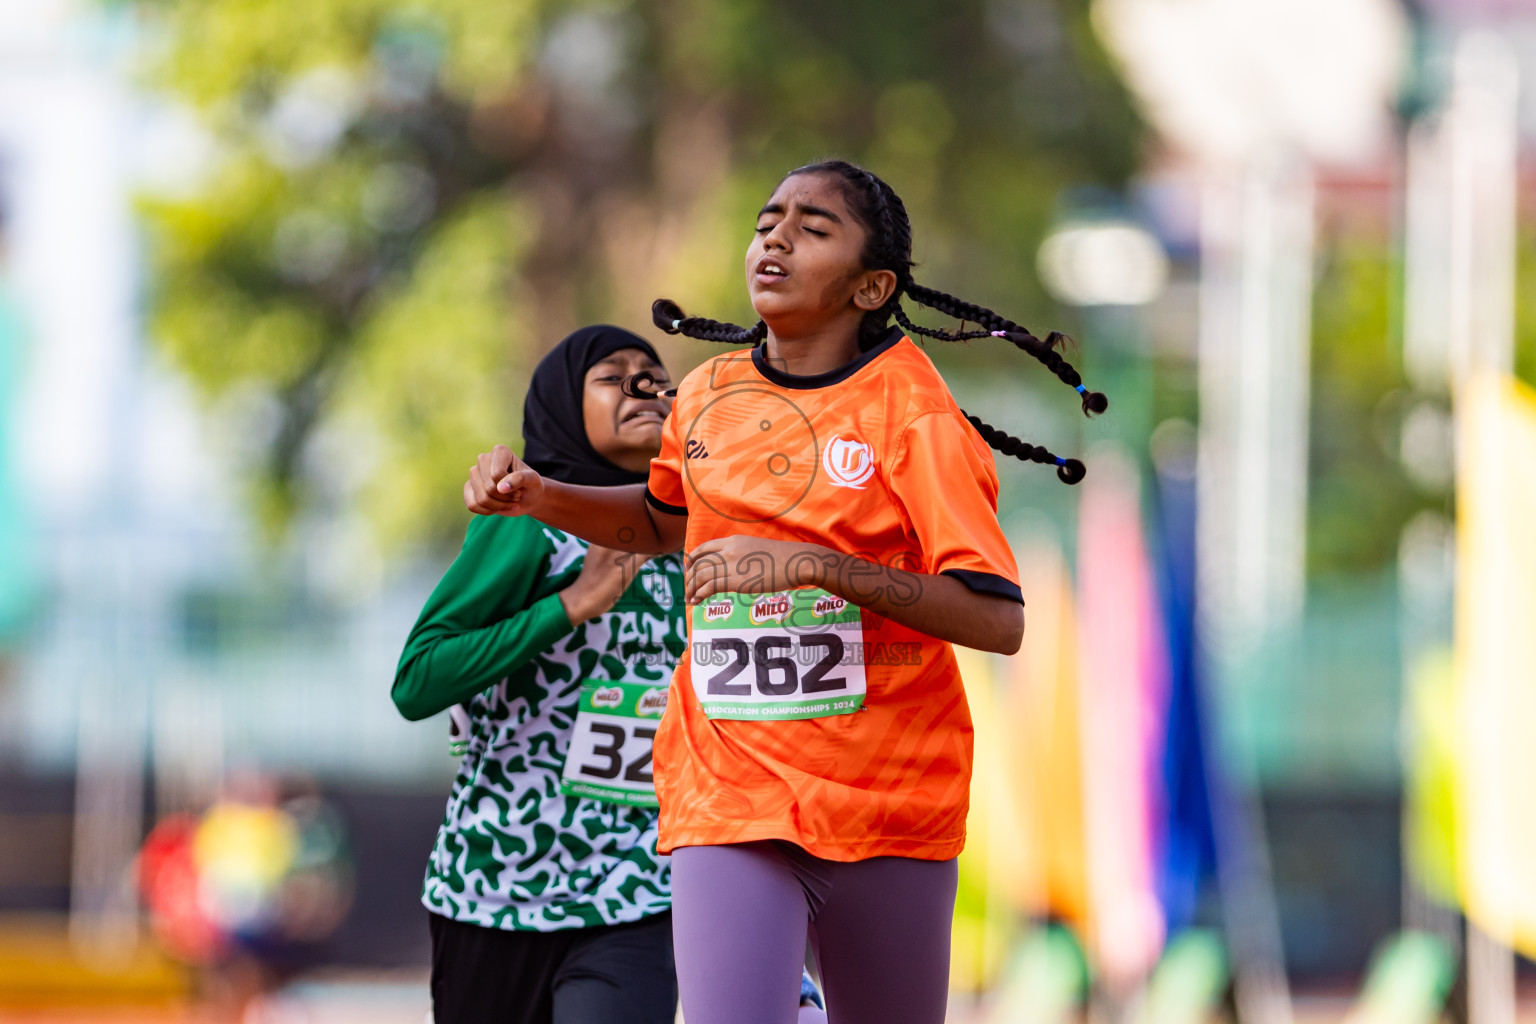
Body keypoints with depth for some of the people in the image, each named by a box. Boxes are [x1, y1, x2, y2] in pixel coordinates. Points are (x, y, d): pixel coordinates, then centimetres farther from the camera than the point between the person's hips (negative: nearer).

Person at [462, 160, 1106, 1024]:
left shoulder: (911, 411, -7)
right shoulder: (709, 396, 8)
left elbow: (998, 619, -16)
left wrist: (813, 566, -23)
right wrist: (535, 497, 13)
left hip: (889, 812, -2)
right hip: (726, 801, 2)